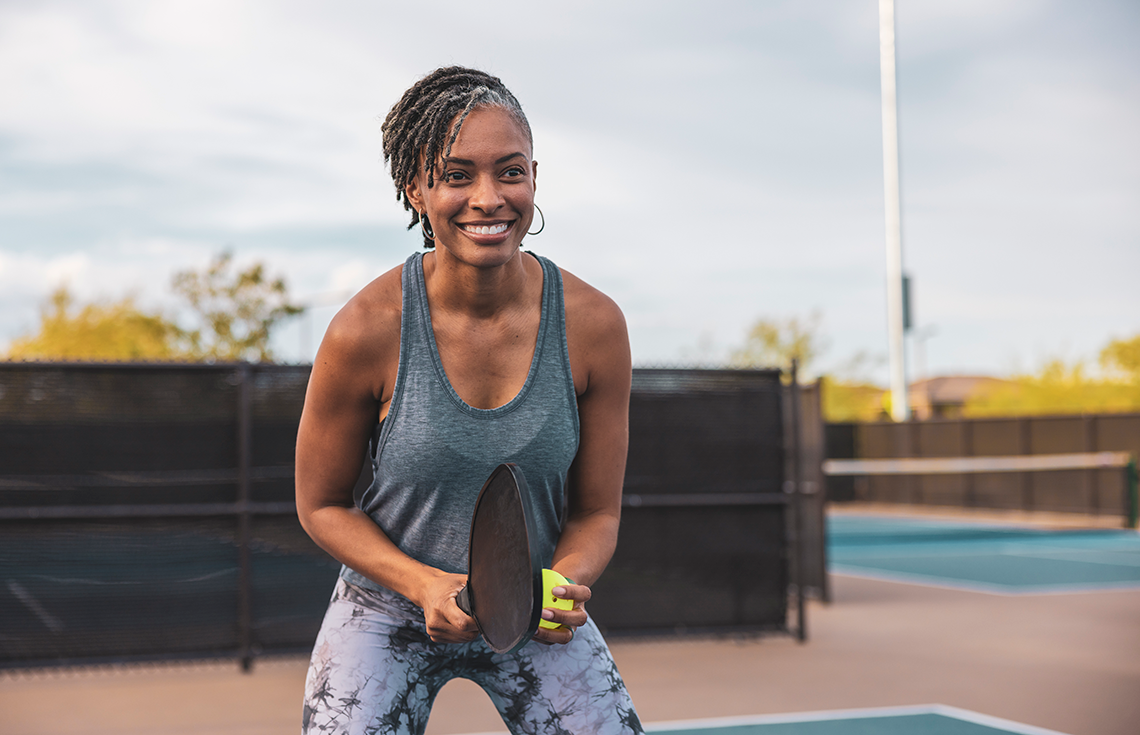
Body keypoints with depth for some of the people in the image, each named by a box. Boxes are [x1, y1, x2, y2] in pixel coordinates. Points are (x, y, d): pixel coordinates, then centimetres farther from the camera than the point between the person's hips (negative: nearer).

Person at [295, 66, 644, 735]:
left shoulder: (593, 325, -14)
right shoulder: (366, 331, -19)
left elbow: (596, 512, -4)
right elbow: (322, 505, -6)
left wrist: (564, 583, -24)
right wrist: (423, 584, -21)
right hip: (387, 611, -1)